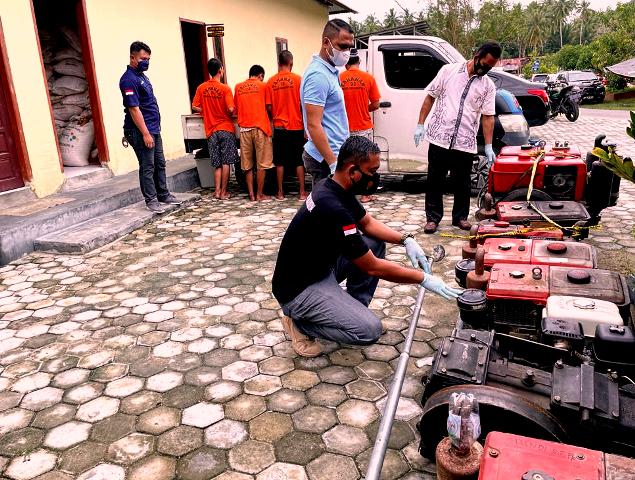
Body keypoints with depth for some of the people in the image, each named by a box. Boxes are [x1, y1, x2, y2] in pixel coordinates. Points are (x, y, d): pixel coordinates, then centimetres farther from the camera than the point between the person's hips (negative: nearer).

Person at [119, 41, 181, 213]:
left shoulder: (142, 76, 15)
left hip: (154, 129, 9)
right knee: (147, 167, -2)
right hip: (141, 132, -9)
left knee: (160, 164, 15)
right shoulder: (128, 80, -15)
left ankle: (164, 195, 25)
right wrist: (145, 134, -22)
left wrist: (153, 130, 17)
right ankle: (151, 200, 7)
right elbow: (134, 109, -20)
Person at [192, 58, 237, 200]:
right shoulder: (225, 89, -9)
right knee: (226, 162, 1)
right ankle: (224, 192, 3)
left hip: (211, 130, 4)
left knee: (217, 164, 11)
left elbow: (195, 107, 5)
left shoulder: (201, 88, 3)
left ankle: (217, 191, 8)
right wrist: (230, 113, 5)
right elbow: (231, 109, -16)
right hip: (226, 128, -4)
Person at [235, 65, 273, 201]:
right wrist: (270, 118, 19)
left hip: (244, 128, 3)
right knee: (262, 164, 2)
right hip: (260, 126, -3)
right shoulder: (263, 86, 2)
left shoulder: (238, 87, 11)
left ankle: (251, 194, 8)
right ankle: (259, 194, 3)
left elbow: (236, 108, 13)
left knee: (247, 164, 8)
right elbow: (269, 107, -1)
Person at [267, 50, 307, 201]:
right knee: (299, 161, 6)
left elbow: (269, 107, 0)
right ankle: (302, 192, 7)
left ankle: (280, 192, 13)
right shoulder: (297, 79, -6)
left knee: (280, 161, 8)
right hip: (296, 126, -2)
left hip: (279, 126, 2)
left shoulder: (271, 81, 0)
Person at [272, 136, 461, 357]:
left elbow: (367, 223, 14)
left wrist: (406, 239, -2)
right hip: (297, 289, -10)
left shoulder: (337, 188, -2)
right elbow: (372, 267, -24)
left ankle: (354, 310, 12)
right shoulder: (332, 208, -31)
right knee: (369, 330, -20)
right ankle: (300, 323, 0)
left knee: (375, 242, 6)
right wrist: (423, 279, -15)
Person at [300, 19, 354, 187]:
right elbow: (313, 125, -23)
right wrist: (334, 163, -26)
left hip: (332, 154, 10)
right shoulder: (318, 75, -17)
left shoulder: (330, 71, 14)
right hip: (326, 159, -10)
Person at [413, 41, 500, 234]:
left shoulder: (488, 86, 7)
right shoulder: (449, 70, 2)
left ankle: (460, 216, 25)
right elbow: (430, 97, 5)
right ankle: (433, 217, 16)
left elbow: (488, 116, 5)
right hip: (439, 138, -2)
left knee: (462, 183, 10)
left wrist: (488, 146, -2)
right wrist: (420, 125, -1)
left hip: (465, 143, 2)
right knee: (435, 181, 5)